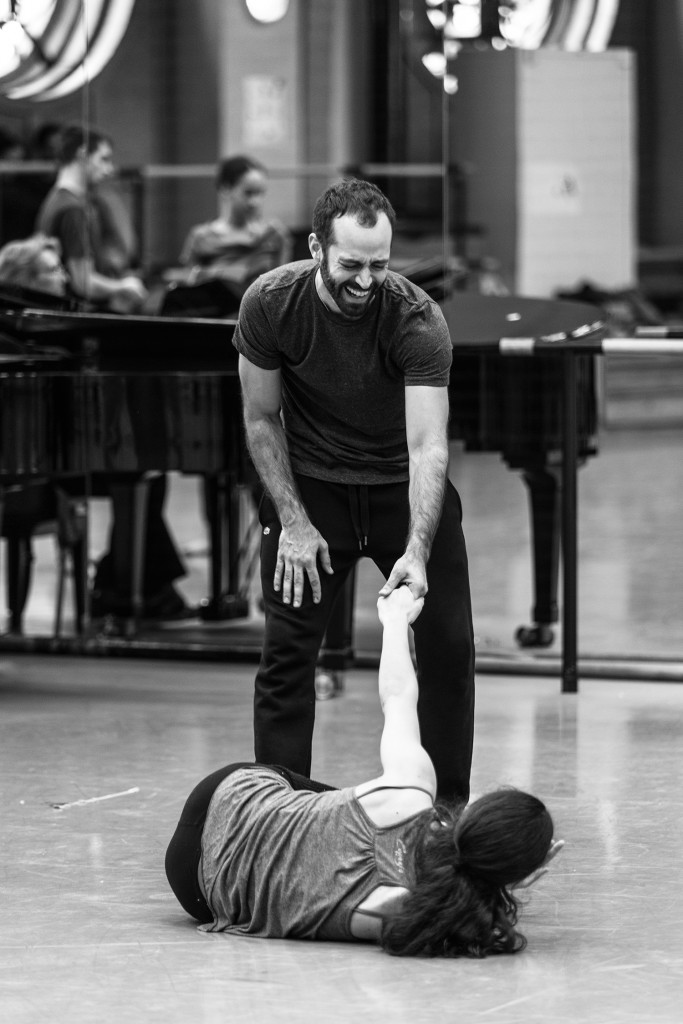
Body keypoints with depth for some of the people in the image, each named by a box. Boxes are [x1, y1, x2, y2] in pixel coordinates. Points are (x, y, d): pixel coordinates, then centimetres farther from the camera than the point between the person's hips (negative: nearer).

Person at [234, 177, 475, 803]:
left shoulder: (418, 321, -25)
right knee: (287, 652, -5)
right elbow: (262, 420, -6)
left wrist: (417, 553, -44)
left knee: (449, 649, -2)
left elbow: (428, 444, -32)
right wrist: (293, 522, -12)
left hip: (404, 486, 0)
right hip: (311, 486, 1)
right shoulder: (270, 304, -19)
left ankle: (449, 809, 12)